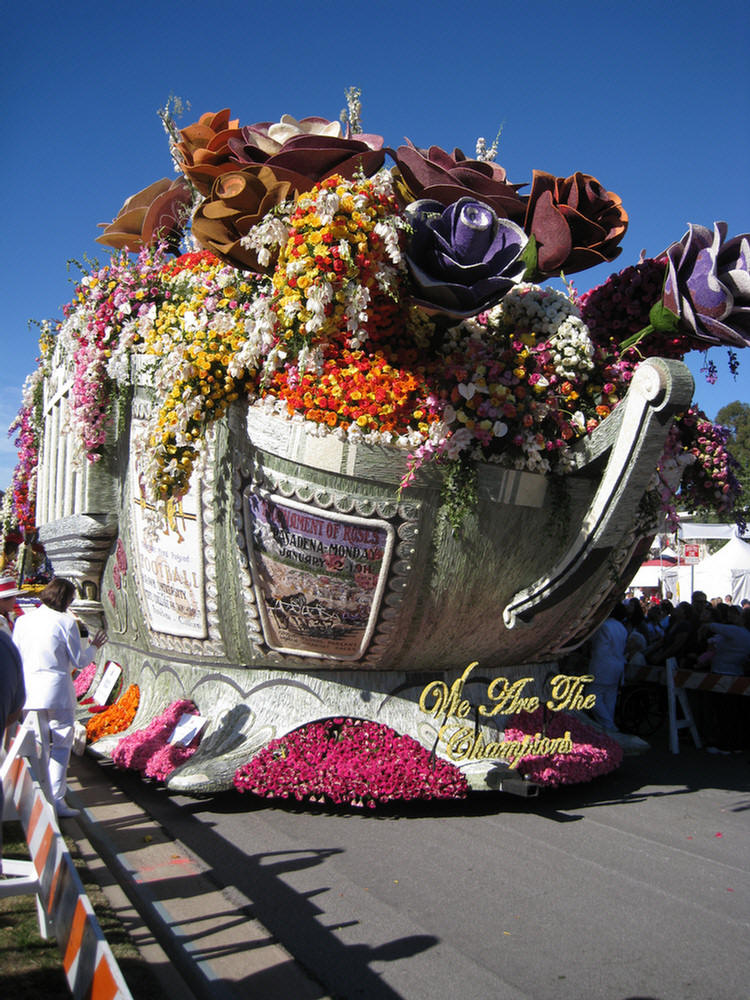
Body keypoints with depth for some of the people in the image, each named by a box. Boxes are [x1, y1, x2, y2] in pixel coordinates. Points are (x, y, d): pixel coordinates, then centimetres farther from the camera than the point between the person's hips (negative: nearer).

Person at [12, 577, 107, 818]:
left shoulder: (23, 621, 2)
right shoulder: (65, 622, -11)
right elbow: (79, 661, -5)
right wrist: (94, 647, 13)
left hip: (29, 691, 5)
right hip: (57, 691, -5)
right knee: (62, 744, 4)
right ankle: (56, 799, 2)